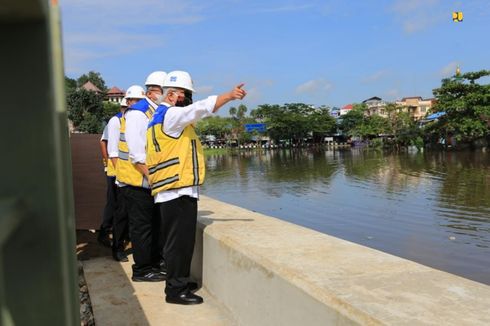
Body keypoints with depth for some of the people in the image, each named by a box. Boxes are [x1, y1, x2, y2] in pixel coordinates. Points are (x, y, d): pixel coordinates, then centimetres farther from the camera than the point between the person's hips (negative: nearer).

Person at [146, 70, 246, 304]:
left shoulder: (162, 117, 21)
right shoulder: (170, 115, -11)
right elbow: (201, 108, -19)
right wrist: (230, 95, -17)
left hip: (176, 191, 11)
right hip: (178, 191, -11)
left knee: (180, 240, 18)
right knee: (180, 241, -4)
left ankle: (178, 282, 30)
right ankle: (176, 290, 5)